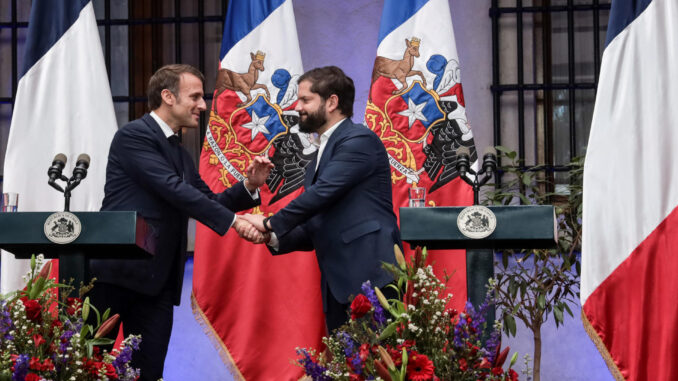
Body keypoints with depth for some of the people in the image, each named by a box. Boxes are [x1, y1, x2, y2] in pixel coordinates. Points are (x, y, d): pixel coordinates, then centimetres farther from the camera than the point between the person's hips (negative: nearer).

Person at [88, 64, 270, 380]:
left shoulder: (179, 154, 19)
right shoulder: (134, 135, -7)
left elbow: (208, 201, 18)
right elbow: (173, 189, -16)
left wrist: (249, 186, 1)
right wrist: (233, 221, -17)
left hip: (157, 279, 7)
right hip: (118, 271, -7)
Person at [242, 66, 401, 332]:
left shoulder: (359, 140, -4)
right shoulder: (319, 160, 25)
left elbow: (322, 192, -15)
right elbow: (314, 231, 24)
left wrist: (271, 223, -6)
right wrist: (275, 238, 5)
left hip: (370, 277, -9)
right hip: (339, 286, 9)